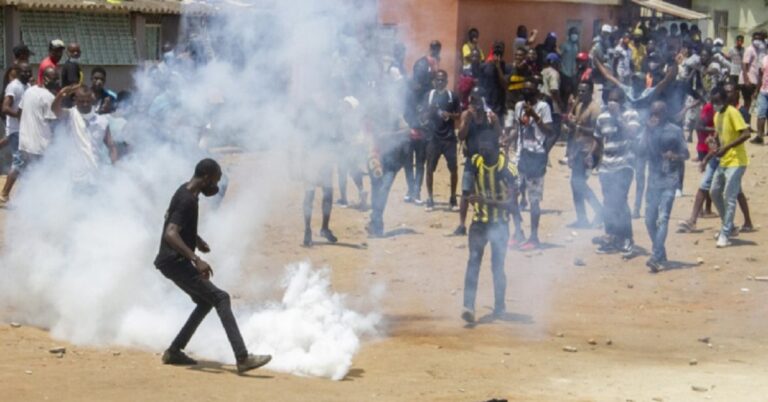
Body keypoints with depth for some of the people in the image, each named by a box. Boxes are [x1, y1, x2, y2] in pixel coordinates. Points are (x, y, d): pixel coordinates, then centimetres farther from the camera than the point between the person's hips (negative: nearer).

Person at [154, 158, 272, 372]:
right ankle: (242, 358, -24)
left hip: (174, 261, 11)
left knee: (206, 301, 21)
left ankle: (174, 351, 25)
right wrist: (196, 259, -41)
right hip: (174, 262, -11)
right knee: (221, 299, -16)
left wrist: (197, 240, 26)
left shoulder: (187, 193, 10)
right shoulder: (187, 200, -21)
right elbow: (170, 234, -34)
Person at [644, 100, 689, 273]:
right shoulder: (650, 131, 9)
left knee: (663, 218, -15)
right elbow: (651, 151, -4)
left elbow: (686, 154, 3)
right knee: (650, 220, 5)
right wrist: (651, 129, -11)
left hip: (670, 180, -5)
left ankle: (656, 257, -23)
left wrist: (675, 156, -19)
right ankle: (660, 254, 23)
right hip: (653, 179, 5)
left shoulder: (675, 131, 0)